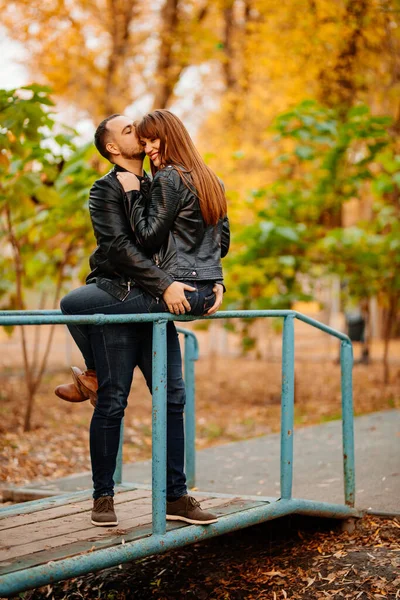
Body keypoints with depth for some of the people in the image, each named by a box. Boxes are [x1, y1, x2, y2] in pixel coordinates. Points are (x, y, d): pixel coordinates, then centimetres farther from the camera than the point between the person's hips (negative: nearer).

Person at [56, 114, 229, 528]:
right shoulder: (105, 190, -1)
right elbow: (119, 245, -15)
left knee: (173, 398, 1)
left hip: (156, 305, 6)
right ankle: (103, 497, 9)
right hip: (117, 298, -6)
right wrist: (164, 284, -24)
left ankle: (176, 497, 8)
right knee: (112, 402, -5)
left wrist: (215, 280, 1)